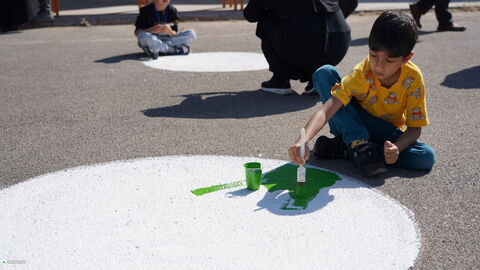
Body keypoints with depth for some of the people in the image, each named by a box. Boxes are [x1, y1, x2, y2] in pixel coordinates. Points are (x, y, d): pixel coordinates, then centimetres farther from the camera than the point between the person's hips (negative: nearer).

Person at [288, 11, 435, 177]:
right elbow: (326, 111, -36)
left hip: (387, 133, 2)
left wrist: (396, 148, -36)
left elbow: (415, 128, -14)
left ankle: (343, 149, -21)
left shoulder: (413, 78, -21)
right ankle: (358, 144, -27)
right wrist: (303, 140, -54)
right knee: (324, 73, -23)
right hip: (353, 125, -2)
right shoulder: (362, 74, -25)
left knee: (427, 158, -28)